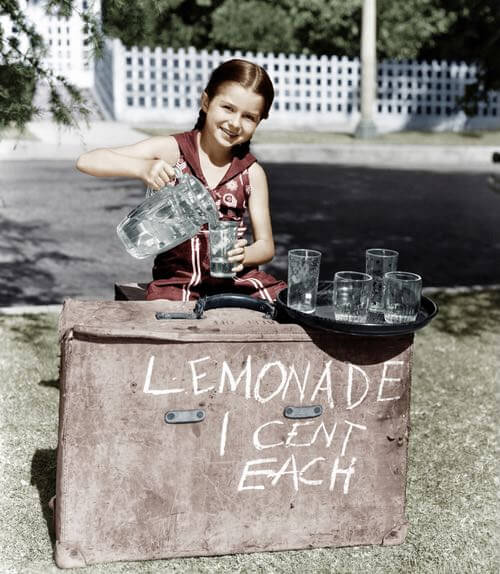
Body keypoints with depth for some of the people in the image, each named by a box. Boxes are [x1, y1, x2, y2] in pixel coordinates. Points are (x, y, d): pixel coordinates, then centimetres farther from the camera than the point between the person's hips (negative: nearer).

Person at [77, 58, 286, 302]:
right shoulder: (171, 150, -3)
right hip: (177, 278, -3)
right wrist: (142, 167, -29)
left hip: (237, 278, 3)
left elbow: (266, 245, 8)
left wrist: (242, 255, -16)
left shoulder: (252, 173, 4)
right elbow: (86, 161, -11)